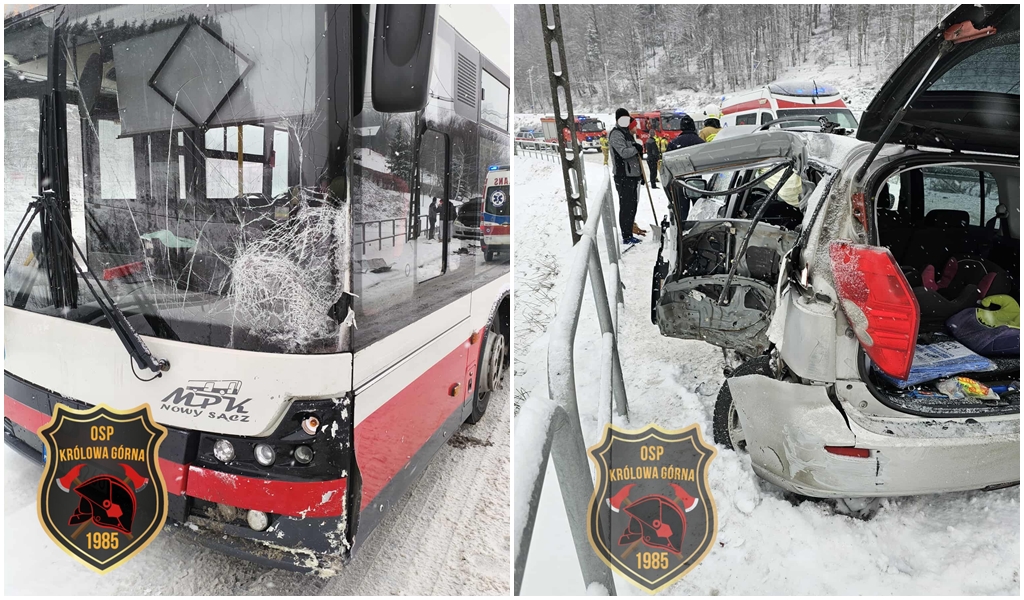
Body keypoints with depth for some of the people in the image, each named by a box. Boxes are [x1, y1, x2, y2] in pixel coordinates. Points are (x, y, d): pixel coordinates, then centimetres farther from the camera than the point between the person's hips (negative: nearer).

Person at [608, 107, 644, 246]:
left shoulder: (627, 133, 20)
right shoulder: (616, 134, -10)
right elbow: (624, 152, -24)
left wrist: (640, 172, 21)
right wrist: (637, 149, -7)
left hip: (632, 175, 10)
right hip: (623, 176, -10)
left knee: (632, 206, 13)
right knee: (626, 206, -8)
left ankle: (629, 233, 21)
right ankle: (626, 237, -5)